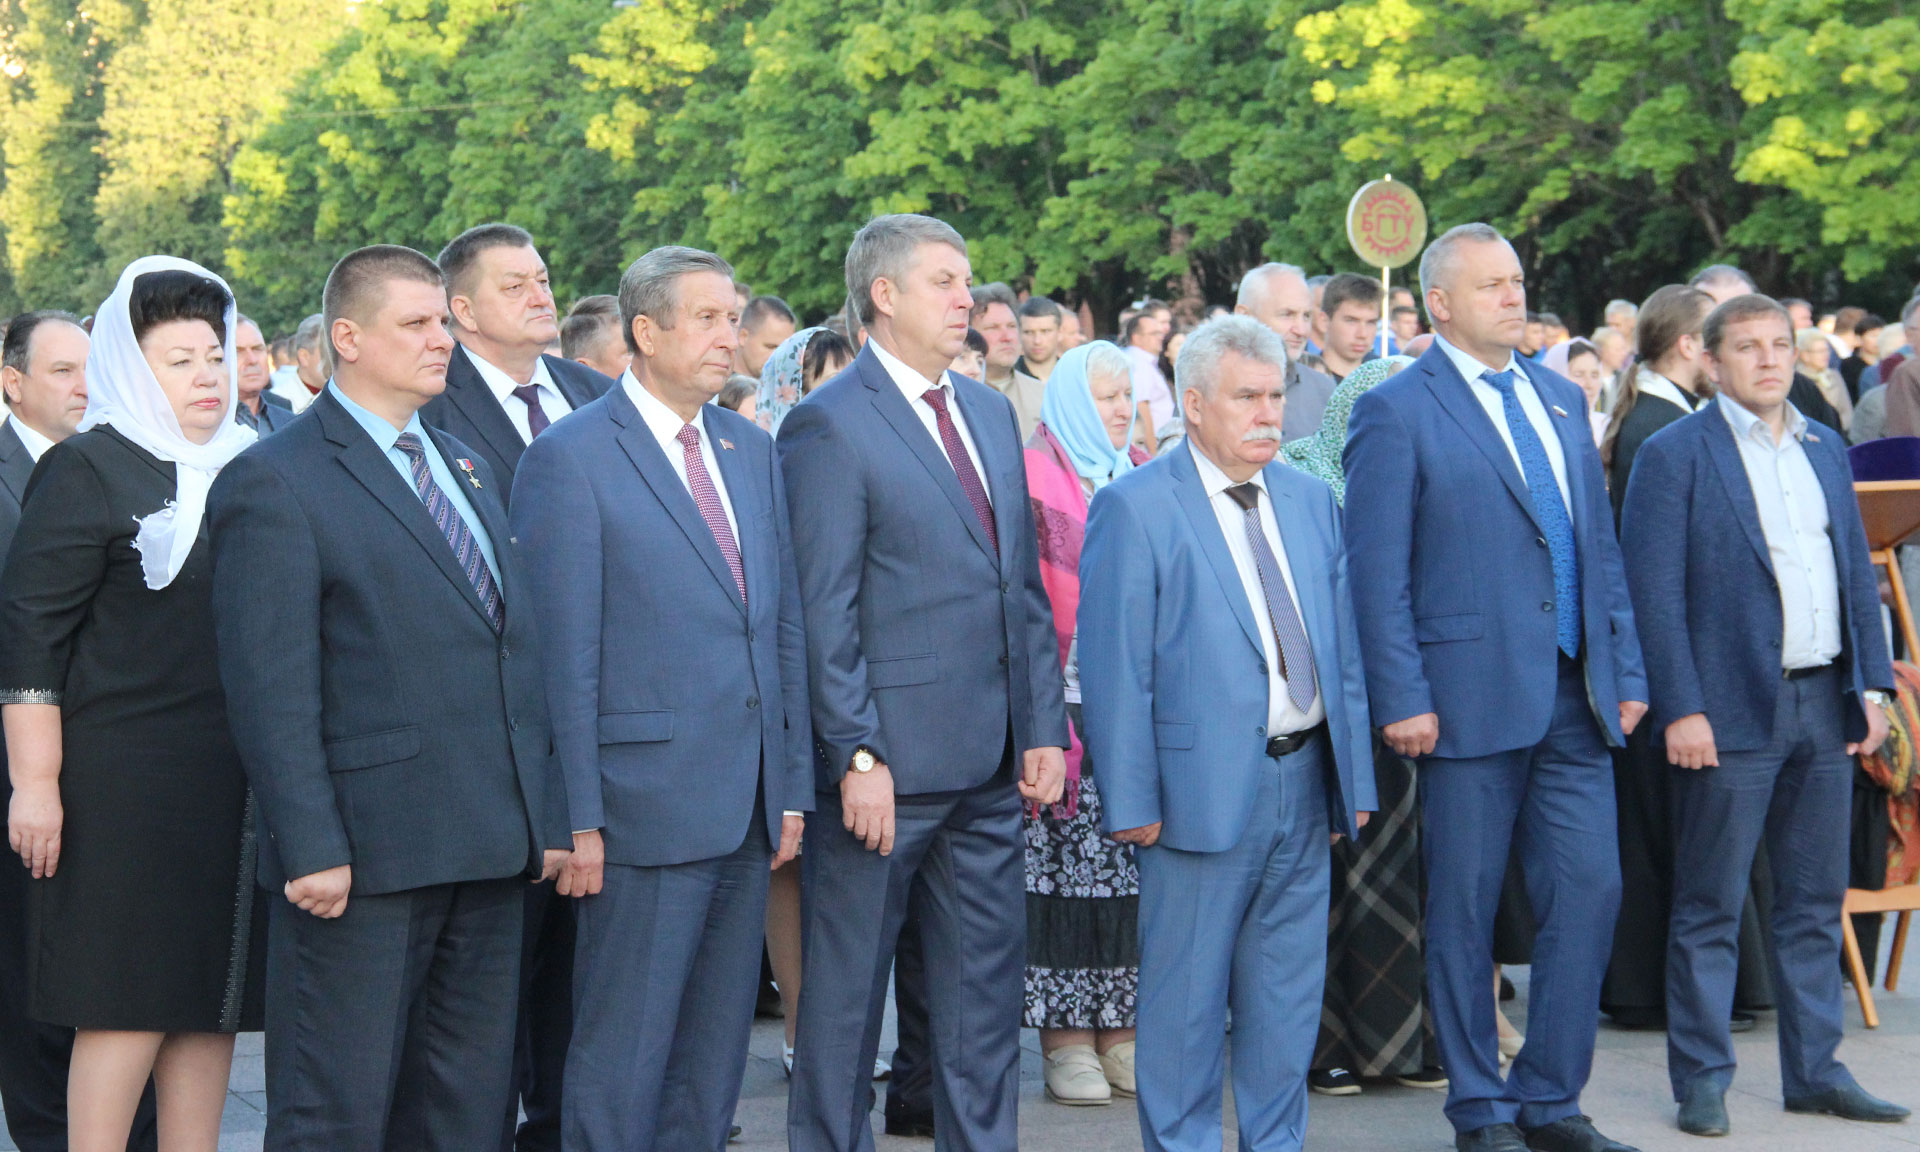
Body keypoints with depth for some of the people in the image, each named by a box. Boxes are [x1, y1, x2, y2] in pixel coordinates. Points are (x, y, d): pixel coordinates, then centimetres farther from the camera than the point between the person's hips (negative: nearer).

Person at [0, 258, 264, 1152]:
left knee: (212, 997, 7)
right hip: (126, 784, -6)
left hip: (235, 782, 6)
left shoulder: (247, 468, 13)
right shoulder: (87, 471, -4)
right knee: (126, 1001, -5)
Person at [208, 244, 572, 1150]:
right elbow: (269, 690, -12)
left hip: (491, 851, 7)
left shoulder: (467, 470, 18)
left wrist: (548, 816, 12)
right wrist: (311, 848, -18)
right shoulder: (275, 482, -6)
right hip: (364, 854, -7)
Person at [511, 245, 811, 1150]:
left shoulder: (752, 451, 14)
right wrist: (578, 817, -12)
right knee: (622, 1054, -2)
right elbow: (563, 657, -9)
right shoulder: (569, 461, -7)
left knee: (715, 1050, 12)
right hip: (647, 801, -6)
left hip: (748, 806, 7)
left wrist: (793, 785, 10)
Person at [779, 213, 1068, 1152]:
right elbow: (823, 612, -13)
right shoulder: (830, 424, -9)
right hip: (887, 761, -7)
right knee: (846, 990, 4)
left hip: (988, 762, 7)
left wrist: (1043, 728, 9)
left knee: (986, 989, 12)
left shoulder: (991, 413, 14)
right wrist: (857, 757, -17)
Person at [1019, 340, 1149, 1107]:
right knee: (1064, 859, -4)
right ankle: (1065, 1037, 1)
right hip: (1068, 699, -5)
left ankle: (1121, 1029, 10)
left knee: (1132, 862, 3)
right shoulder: (1033, 476, -1)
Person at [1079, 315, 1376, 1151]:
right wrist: (1131, 800, -13)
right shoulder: (1133, 508, -7)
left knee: (1289, 995, 12)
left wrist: (1355, 774, 10)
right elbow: (1114, 668, -9)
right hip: (1204, 789, -6)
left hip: (1305, 783, 6)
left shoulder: (1310, 500, 12)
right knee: (1185, 998, 3)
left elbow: (1344, 645, 15)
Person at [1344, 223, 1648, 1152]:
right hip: (1471, 694, -6)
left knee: (1589, 892, 3)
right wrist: (1403, 699, -13)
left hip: (1574, 696, 6)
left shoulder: (1561, 398, 14)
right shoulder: (1396, 412, -5)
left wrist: (1626, 670, 11)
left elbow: (1598, 543, 17)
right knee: (1464, 912, 3)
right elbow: (1377, 573, -8)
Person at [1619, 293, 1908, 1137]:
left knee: (1816, 902, 11)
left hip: (1824, 705, 6)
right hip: (1733, 710, -6)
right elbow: (1654, 591, -9)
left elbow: (1857, 571, 17)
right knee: (1709, 909, 1)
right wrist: (1680, 709, -15)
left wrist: (1872, 683, 8)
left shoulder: (1825, 448, 14)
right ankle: (1701, 1082, 9)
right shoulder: (1674, 455, -5)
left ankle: (1814, 1070, 20)